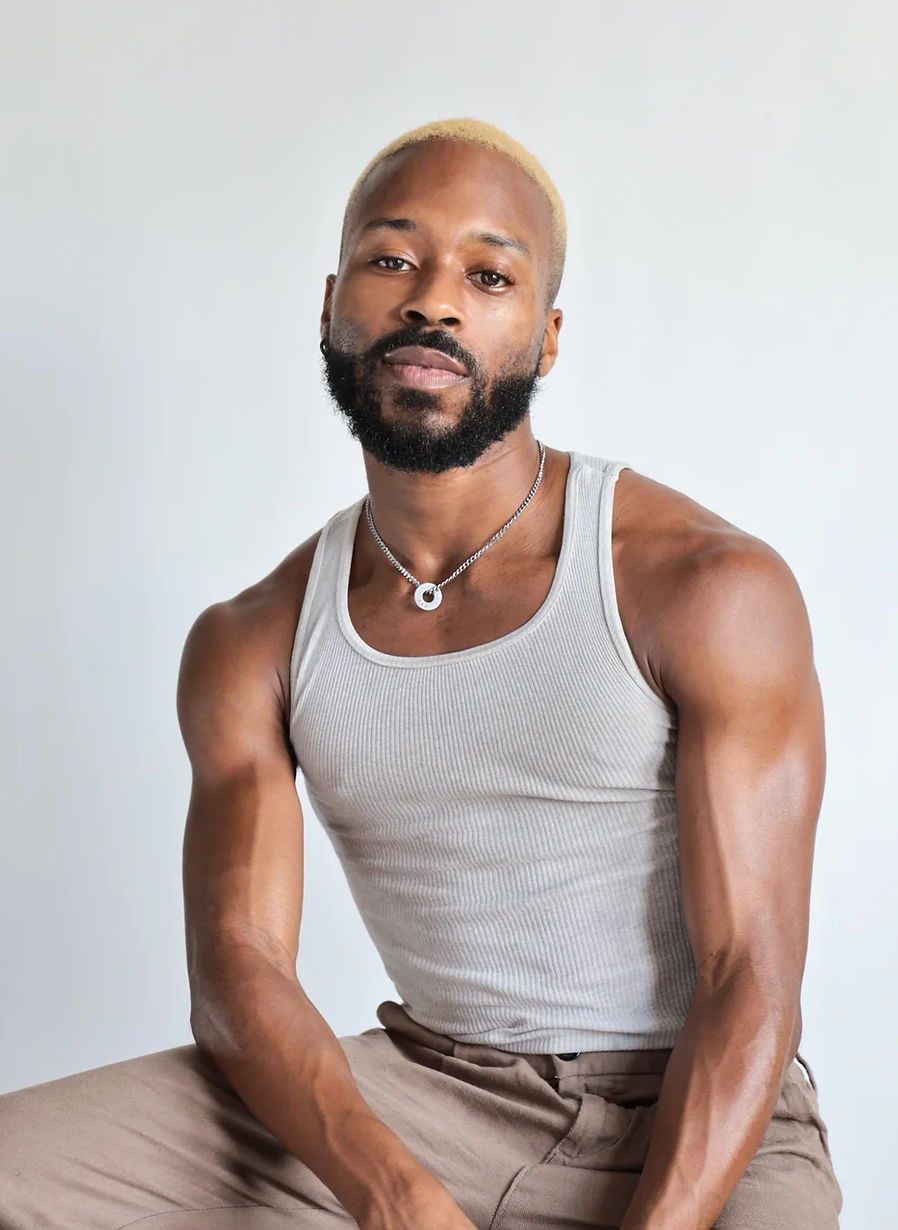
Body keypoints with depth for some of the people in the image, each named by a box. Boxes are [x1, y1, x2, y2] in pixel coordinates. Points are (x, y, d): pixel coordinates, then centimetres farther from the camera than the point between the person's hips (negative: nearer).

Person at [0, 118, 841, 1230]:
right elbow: (236, 969, -6)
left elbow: (749, 984, -11)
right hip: (420, 1090, 3)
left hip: (686, 1133, -2)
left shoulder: (714, 591, -9)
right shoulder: (249, 647, 2)